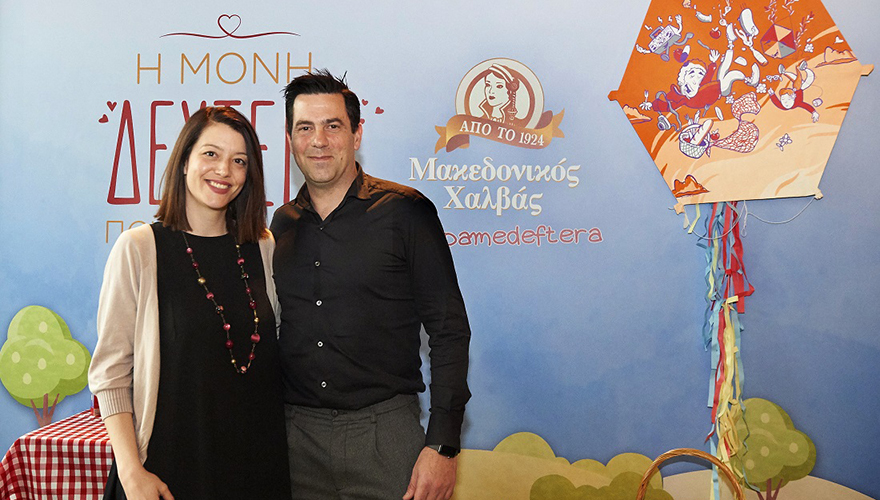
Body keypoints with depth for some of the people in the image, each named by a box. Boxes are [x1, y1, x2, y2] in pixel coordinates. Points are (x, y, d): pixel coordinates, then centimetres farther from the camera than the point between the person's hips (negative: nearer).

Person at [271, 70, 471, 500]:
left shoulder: (405, 212, -5)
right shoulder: (283, 224, 9)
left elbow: (449, 332, -6)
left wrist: (442, 444, -13)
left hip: (385, 432, -3)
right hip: (296, 434, 4)